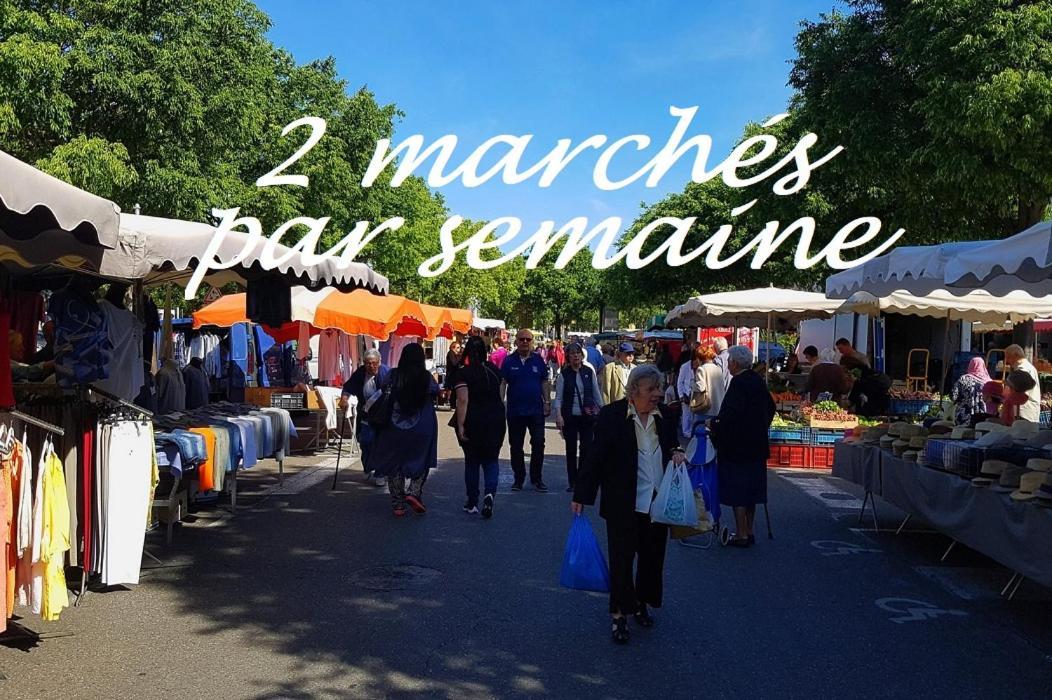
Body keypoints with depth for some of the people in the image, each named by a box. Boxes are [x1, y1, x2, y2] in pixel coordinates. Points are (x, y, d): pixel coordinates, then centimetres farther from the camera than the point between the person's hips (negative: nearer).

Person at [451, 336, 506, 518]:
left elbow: (462, 400, -19)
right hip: (495, 419, 2)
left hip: (472, 421, -2)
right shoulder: (493, 369, 4)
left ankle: (472, 503, 16)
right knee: (491, 460, 9)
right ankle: (490, 493, -16)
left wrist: (460, 425, -19)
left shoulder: (462, 372, -10)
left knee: (471, 462, 10)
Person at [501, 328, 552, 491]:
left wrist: (547, 401, 3)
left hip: (536, 410, 0)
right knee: (516, 446, 8)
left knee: (538, 444, -1)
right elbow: (502, 383, 0)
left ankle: (537, 478, 11)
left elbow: (545, 382, 9)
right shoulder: (509, 361, 0)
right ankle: (518, 479, 19)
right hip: (515, 411, 0)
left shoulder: (538, 360, 4)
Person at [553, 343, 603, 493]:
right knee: (571, 449, 6)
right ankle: (572, 482, 15)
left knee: (587, 447, -3)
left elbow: (596, 393, 10)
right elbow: (558, 397, -3)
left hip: (587, 416, 1)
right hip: (569, 417, -1)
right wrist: (558, 415, -13)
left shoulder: (589, 372, 4)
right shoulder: (563, 374, -1)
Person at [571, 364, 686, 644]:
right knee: (621, 558, 0)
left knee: (653, 556, 14)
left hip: (658, 502, 5)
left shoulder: (665, 416, 5)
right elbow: (595, 456, -8)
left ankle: (641, 604, 33)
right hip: (624, 504, -5)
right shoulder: (611, 415, -9)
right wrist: (581, 496, -9)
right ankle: (619, 615, 12)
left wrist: (677, 453, -3)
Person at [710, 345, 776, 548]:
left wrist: (715, 425, -13)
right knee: (752, 488, 15)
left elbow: (731, 415, -26)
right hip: (756, 445, 9)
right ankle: (749, 531, 23)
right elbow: (770, 407, 18)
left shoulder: (738, 383, -18)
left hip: (736, 447, -9)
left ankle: (742, 535, 2)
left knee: (737, 491, -1)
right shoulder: (758, 381, 8)